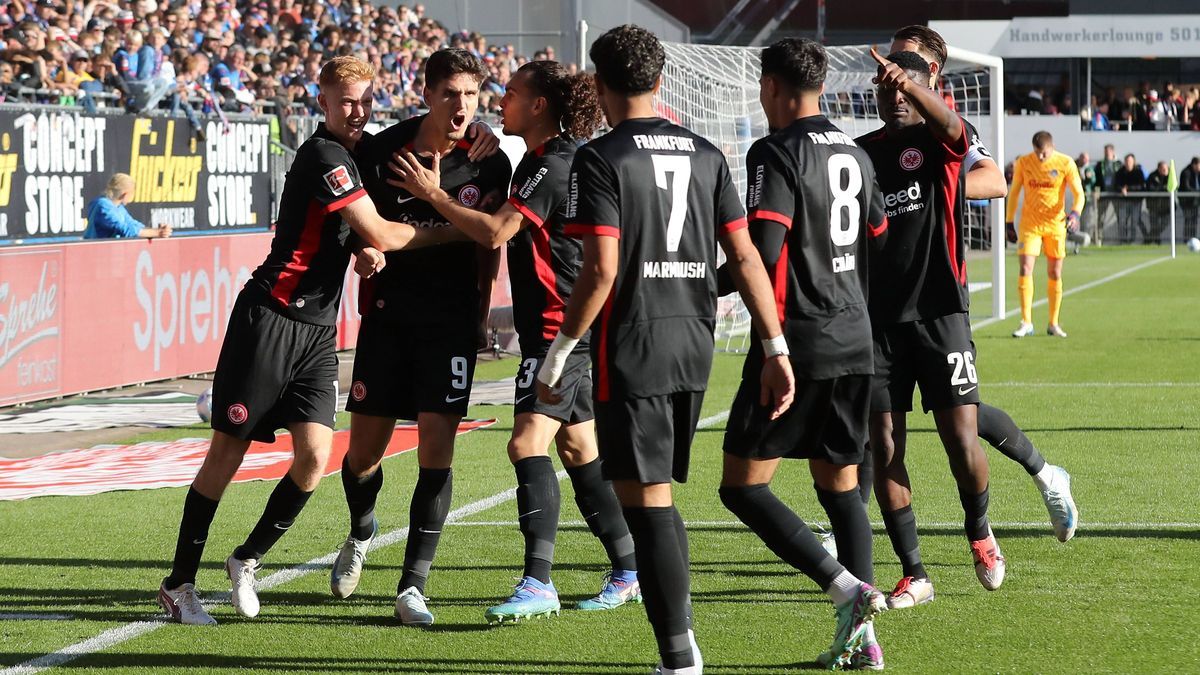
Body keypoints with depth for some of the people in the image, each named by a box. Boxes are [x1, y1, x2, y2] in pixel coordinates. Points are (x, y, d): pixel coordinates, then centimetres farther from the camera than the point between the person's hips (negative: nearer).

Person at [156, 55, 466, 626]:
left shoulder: (362, 151, 13)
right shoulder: (324, 156, -15)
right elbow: (381, 236, -17)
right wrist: (457, 232, -8)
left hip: (319, 330, 8)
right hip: (270, 317, -8)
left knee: (315, 456, -6)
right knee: (228, 451, -2)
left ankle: (247, 559, 14)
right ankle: (179, 583, 7)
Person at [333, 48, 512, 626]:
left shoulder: (489, 164, -5)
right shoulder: (384, 150, -6)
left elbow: (490, 241, 8)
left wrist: (481, 306, 6)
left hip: (452, 318, -1)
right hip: (387, 313, 1)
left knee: (437, 447, -11)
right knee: (364, 450, 5)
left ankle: (412, 586, -7)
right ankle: (361, 534, 39)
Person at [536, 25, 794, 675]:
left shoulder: (600, 159, -9)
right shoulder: (704, 154, 9)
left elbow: (601, 270, -17)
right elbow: (745, 257, 7)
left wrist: (557, 353, -9)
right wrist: (777, 350, 9)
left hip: (632, 349, -6)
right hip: (693, 346, 6)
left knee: (646, 502, -3)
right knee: (659, 495, 18)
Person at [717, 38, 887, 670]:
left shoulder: (777, 152, -11)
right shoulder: (855, 154, 12)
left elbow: (762, 250, -20)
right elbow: (877, 240, 17)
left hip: (796, 338, -8)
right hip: (853, 339, 8)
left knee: (743, 484, -3)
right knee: (840, 486, 12)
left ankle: (845, 587, -17)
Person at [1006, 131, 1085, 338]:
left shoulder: (1066, 164, -7)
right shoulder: (1023, 163, -3)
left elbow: (1079, 194, -5)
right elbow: (1014, 192, 8)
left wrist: (1075, 213, -25)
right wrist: (1009, 221, 6)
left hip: (1056, 224, 0)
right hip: (1030, 223, 0)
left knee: (1055, 274, 5)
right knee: (1025, 269, -12)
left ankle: (1053, 324, 16)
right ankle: (1026, 323, -9)